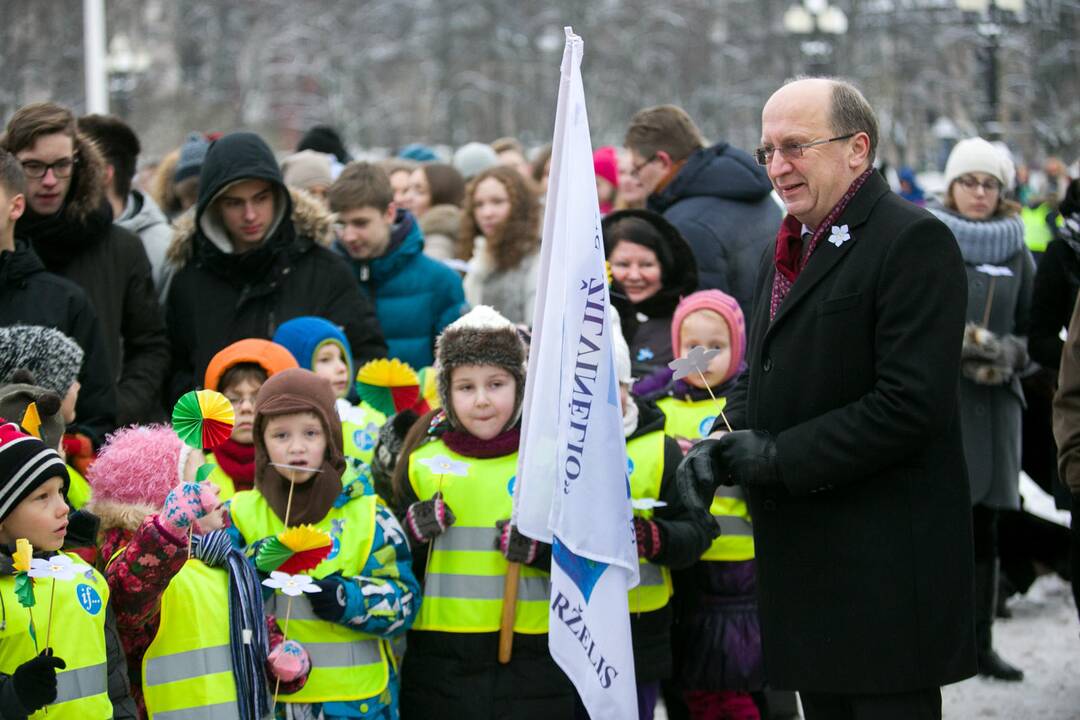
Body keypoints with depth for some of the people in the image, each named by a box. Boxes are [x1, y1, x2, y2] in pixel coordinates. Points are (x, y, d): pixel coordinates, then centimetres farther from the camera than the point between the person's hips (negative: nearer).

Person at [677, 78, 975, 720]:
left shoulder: (913, 241, -12)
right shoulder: (787, 250, 17)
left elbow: (911, 403, -20)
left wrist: (778, 456, -16)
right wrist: (723, 443, 2)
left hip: (885, 569, -9)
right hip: (804, 559, 9)